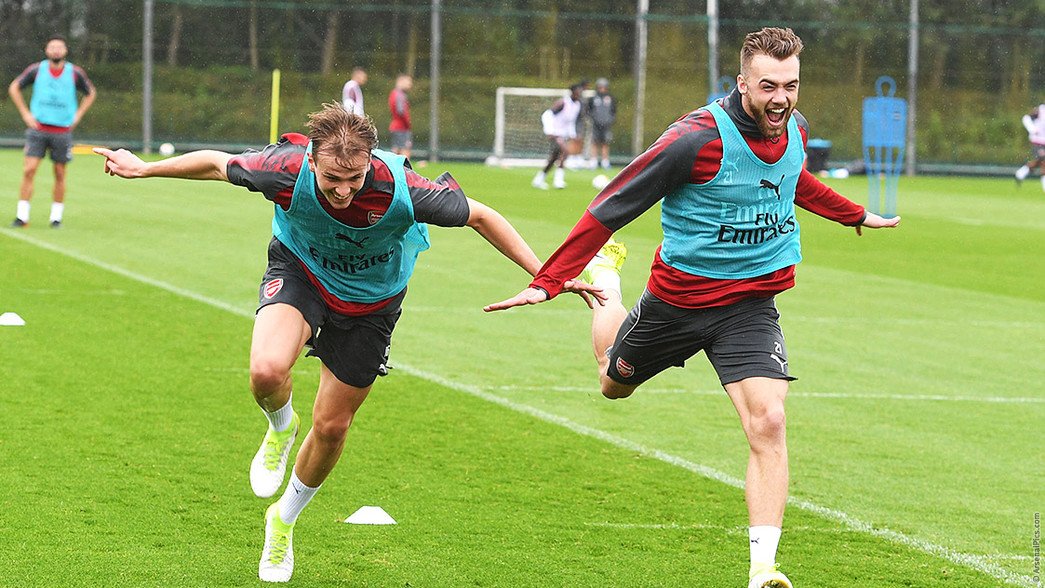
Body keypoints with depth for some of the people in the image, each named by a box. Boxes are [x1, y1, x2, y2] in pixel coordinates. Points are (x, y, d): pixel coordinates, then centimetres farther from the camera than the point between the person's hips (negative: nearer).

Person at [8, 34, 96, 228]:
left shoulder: (75, 73, 0)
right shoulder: (36, 70, -2)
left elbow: (90, 93, 16)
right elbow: (14, 87, 11)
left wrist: (77, 116, 7)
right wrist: (25, 114, 4)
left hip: (62, 131, 1)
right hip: (38, 129, -1)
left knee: (60, 174, 4)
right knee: (29, 170, -10)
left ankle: (56, 216, 15)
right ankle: (22, 216, -6)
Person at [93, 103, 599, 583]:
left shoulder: (401, 190, -36)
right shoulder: (287, 170, -34)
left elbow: (479, 216, -20)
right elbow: (216, 163, -13)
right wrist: (144, 169, 0)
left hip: (370, 301, 0)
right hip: (300, 271, 0)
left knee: (331, 427, 9)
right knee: (267, 371, -31)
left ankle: (284, 519, 39)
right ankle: (280, 429, 8)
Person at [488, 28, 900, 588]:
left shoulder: (794, 129, -5)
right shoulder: (698, 138, -25)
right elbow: (612, 205, -20)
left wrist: (854, 215, 38)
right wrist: (548, 282, -23)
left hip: (752, 304, 2)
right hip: (678, 298, -2)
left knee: (767, 422, -19)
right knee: (614, 383, 25)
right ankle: (606, 272, 57)